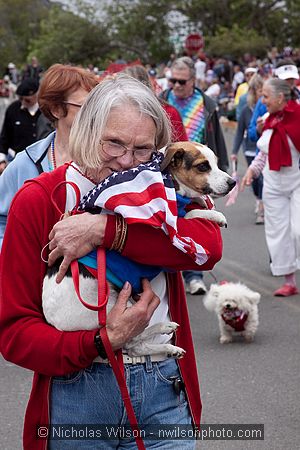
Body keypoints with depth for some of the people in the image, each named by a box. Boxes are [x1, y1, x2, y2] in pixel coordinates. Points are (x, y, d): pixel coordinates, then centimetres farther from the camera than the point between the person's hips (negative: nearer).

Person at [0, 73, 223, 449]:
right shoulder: (37, 200, -6)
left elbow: (209, 245, -19)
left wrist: (105, 230, -25)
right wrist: (102, 341, -24)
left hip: (164, 392, 2)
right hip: (75, 396, -2)